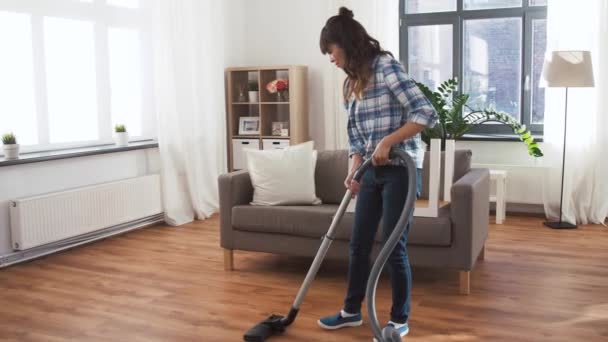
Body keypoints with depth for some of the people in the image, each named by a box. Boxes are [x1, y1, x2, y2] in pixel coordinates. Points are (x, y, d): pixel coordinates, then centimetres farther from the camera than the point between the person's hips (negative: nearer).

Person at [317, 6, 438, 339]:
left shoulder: (385, 67, -13)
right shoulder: (352, 83, 12)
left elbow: (426, 113, -20)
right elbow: (356, 134, 13)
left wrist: (387, 142, -22)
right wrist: (354, 171, -1)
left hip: (399, 169, -8)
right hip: (372, 172, 8)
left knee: (393, 246, -1)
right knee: (359, 243, 13)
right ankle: (352, 311, 29)